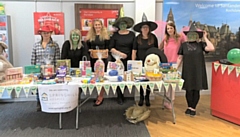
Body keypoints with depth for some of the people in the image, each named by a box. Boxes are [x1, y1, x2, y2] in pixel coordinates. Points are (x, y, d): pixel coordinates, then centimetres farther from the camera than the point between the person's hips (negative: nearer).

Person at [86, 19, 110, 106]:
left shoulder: (105, 35, 4)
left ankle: (100, 97, 2)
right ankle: (100, 95, 18)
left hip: (103, 58, -3)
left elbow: (107, 47, 2)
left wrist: (106, 53, -15)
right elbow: (88, 47, 10)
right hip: (93, 59, 3)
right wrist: (90, 52, -8)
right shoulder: (90, 36, 10)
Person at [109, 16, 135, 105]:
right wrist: (120, 53, -11)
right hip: (118, 60, -1)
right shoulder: (115, 35, 5)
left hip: (128, 60, 1)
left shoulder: (132, 34, 8)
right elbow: (111, 48, 2)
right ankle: (120, 97, 12)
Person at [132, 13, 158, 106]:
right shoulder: (137, 38, 0)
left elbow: (156, 50, 5)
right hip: (140, 62, 0)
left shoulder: (153, 37, -1)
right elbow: (134, 51, 1)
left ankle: (147, 98, 21)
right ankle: (141, 97, 22)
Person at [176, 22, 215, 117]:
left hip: (198, 71, 0)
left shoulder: (201, 44, 3)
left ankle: (193, 108, 18)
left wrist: (205, 37, -5)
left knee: (196, 90, 5)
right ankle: (189, 107, 22)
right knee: (189, 90, 5)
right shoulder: (184, 45, 5)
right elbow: (180, 58, 7)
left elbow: (211, 48, -13)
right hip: (188, 71, 0)